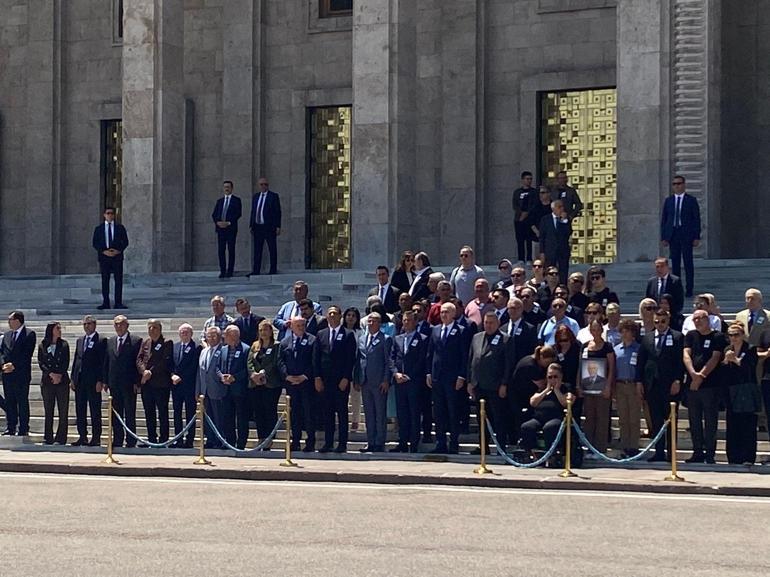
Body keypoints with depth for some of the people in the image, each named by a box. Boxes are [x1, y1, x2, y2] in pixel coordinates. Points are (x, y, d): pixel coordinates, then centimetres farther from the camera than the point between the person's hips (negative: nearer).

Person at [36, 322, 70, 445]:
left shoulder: (64, 345, 7)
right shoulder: (42, 346, 6)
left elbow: (66, 363, 1)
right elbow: (41, 363, 0)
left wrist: (59, 375, -12)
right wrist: (51, 374, -12)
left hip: (62, 381, 0)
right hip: (47, 382, 0)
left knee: (63, 412, -3)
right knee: (48, 412, 3)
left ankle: (61, 438, 0)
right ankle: (48, 438, 8)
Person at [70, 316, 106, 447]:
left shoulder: (101, 341, -4)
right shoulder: (79, 341, 17)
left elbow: (103, 362, -8)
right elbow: (76, 360, 17)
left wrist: (100, 381, -14)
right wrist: (73, 378, 10)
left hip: (93, 381, -6)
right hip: (79, 380, 6)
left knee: (95, 411, -2)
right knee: (80, 410, 7)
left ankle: (96, 437, 1)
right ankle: (82, 437, 13)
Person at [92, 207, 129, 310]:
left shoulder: (120, 228, 9)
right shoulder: (98, 229, 9)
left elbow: (125, 242, 7)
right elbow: (94, 243, 5)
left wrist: (118, 251, -9)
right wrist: (103, 251, -10)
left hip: (117, 256, 0)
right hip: (104, 257, 0)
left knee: (118, 280, -3)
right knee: (105, 281, 0)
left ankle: (118, 303, -2)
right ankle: (105, 303, 2)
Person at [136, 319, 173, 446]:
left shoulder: (167, 344, -2)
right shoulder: (145, 343, 15)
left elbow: (165, 361, -12)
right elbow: (139, 359, 7)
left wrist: (151, 372, -14)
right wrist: (144, 371, -11)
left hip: (161, 383, -6)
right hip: (146, 383, 6)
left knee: (162, 413, -2)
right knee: (149, 413, 9)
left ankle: (163, 439, 1)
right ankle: (151, 439, 14)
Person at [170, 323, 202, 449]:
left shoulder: (196, 348, -5)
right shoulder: (174, 346, 14)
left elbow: (194, 368, -8)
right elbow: (170, 364, 12)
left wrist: (180, 378, -8)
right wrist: (173, 375, -6)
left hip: (189, 386, -6)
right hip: (176, 385, 6)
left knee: (190, 414, -2)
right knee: (177, 414, 7)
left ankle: (189, 440, 0)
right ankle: (178, 440, 12)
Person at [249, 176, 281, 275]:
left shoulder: (274, 196, 0)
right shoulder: (255, 197, 15)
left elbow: (277, 212, -3)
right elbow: (253, 212, 17)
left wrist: (278, 227, -10)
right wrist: (251, 225, 9)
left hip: (269, 227, -5)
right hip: (257, 227, 5)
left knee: (272, 249, -1)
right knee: (257, 250, 3)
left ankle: (273, 270, 2)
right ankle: (256, 271, 4)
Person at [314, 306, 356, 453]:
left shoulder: (348, 335, 1)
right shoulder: (321, 334, 12)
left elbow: (351, 358, -3)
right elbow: (317, 358, 11)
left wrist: (346, 378, -10)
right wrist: (317, 377, 2)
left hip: (342, 380, -3)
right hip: (325, 380, 3)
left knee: (342, 412, -1)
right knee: (327, 412, 4)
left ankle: (342, 444, 2)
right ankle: (328, 443, 7)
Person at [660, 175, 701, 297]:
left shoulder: (691, 200, 3)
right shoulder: (668, 201, 11)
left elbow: (697, 219, 1)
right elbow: (663, 220, 11)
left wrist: (697, 237, -5)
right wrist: (663, 237, 4)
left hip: (686, 235, -3)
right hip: (672, 235, 3)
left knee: (688, 262, -2)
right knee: (675, 262, 3)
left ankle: (689, 289, 0)